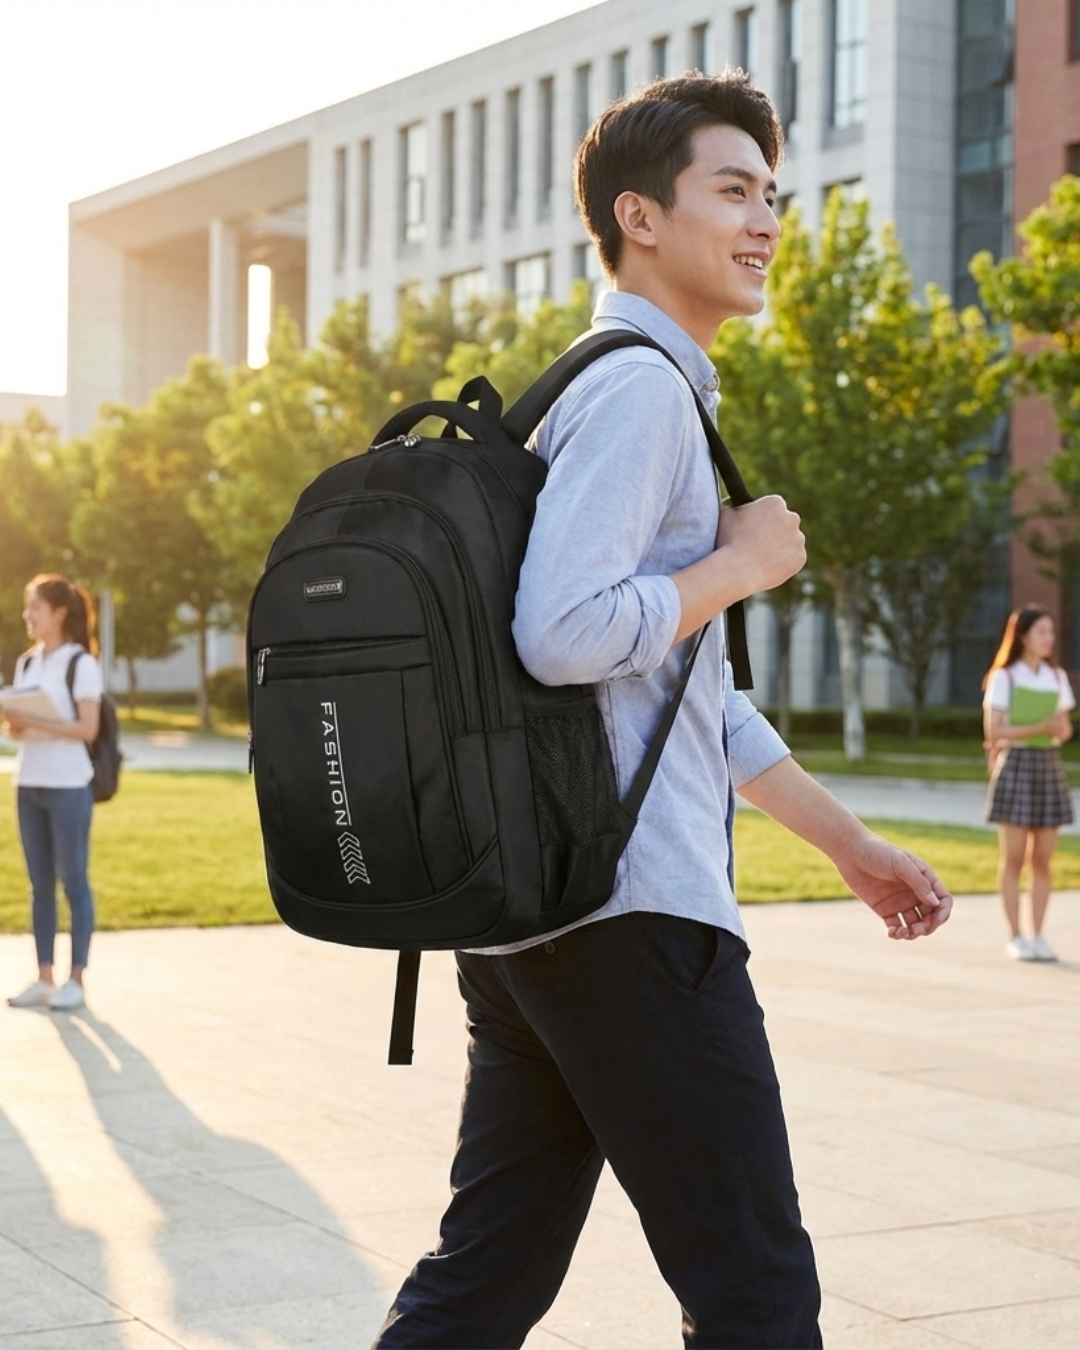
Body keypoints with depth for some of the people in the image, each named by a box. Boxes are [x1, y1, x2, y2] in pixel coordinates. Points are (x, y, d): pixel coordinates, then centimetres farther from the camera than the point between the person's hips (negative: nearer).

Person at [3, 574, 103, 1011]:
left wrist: (37, 724, -22)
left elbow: (87, 729, -13)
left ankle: (75, 980, 3)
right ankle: (44, 978, 12)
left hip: (68, 786, -6)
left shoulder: (81, 663, -7)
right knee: (40, 883, 8)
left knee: (73, 880, -1)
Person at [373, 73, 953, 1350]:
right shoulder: (641, 388, -10)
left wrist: (847, 839, 27)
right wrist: (743, 562, -9)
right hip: (633, 914, -10)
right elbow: (563, 632, -25)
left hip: (534, 913, 10)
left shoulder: (652, 395, 23)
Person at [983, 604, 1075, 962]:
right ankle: (1015, 937, 3)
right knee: (1014, 857, -2)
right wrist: (1039, 728, -19)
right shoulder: (1004, 678, -3)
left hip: (1049, 767, 4)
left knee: (1043, 858, 3)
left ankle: (1038, 936, 9)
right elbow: (994, 731, -9)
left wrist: (1060, 729, -8)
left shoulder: (1057, 677, 11)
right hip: (1015, 764, -4)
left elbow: (1065, 728, 14)